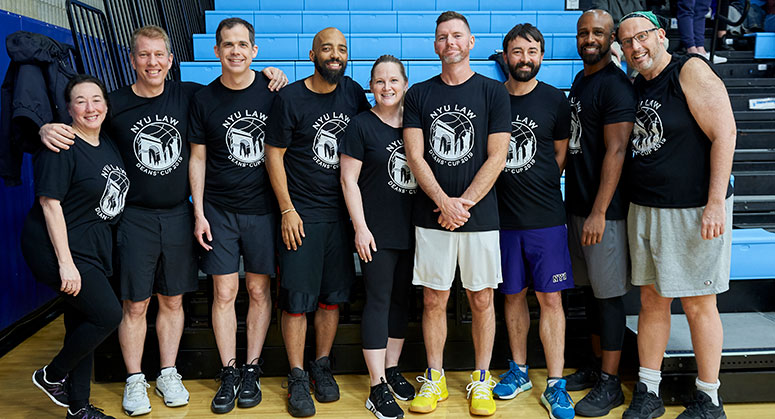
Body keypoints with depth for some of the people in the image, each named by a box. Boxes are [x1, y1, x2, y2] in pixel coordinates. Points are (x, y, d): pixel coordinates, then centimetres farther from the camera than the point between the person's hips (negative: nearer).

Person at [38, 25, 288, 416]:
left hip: (179, 215, 2)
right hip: (136, 218, -1)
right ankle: (134, 380, 22)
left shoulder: (188, 96, 0)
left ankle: (167, 374, 27)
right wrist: (47, 130, -16)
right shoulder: (115, 104, -3)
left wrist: (270, 78, -4)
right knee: (135, 304, 5)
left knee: (172, 300, 12)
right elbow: (72, 127, 7)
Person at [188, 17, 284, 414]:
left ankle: (252, 370, 20)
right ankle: (228, 373, 15)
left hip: (262, 208, 0)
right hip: (219, 210, 1)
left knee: (259, 290, 6)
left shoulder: (272, 91, -1)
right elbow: (197, 159, 5)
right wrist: (199, 213, -1)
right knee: (223, 292, 2)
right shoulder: (204, 99, 2)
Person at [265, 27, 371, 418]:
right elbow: (274, 154, -4)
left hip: (341, 211, 4)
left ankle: (322, 365, 26)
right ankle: (297, 378, 13)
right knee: (297, 298, -1)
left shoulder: (353, 92, 6)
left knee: (333, 294, 10)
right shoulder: (290, 98, -6)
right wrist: (287, 210, -8)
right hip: (301, 214, -4)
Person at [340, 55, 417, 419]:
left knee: (402, 300, 12)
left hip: (412, 231, 5)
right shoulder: (361, 125, -4)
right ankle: (378, 388, 3)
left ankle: (392, 369, 27)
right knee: (378, 302, -3)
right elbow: (349, 179, -6)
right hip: (377, 232, -5)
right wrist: (361, 227, -13)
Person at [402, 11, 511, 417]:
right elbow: (415, 156, 0)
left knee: (481, 299, 6)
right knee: (434, 300, 6)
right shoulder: (418, 94, 8)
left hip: (479, 214, -1)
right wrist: (443, 202, -12)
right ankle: (434, 379, 21)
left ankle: (481, 381, 21)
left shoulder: (493, 92, 4)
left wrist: (463, 203, -11)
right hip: (431, 215, 1)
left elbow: (496, 157, -3)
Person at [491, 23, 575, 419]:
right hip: (502, 214, 1)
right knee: (513, 295, 12)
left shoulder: (554, 100, 2)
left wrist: (537, 188, 5)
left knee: (550, 298, -1)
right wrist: (511, 189, 2)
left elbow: (560, 155, 10)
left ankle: (554, 385, 9)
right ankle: (518, 371, 27)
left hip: (545, 217, -1)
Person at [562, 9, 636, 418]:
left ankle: (610, 384, 10)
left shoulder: (616, 84, -12)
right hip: (577, 204, 9)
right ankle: (596, 366, 28)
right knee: (590, 289, 15)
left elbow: (616, 150, -18)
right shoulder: (579, 81, 16)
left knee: (608, 295, -1)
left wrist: (599, 212, -22)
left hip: (604, 209, -8)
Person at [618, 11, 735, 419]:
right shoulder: (636, 86, 11)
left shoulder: (691, 71, -9)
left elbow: (724, 133, -14)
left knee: (698, 304, 4)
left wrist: (716, 202, -19)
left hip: (694, 211, -6)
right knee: (651, 300, 11)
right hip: (644, 209, 7)